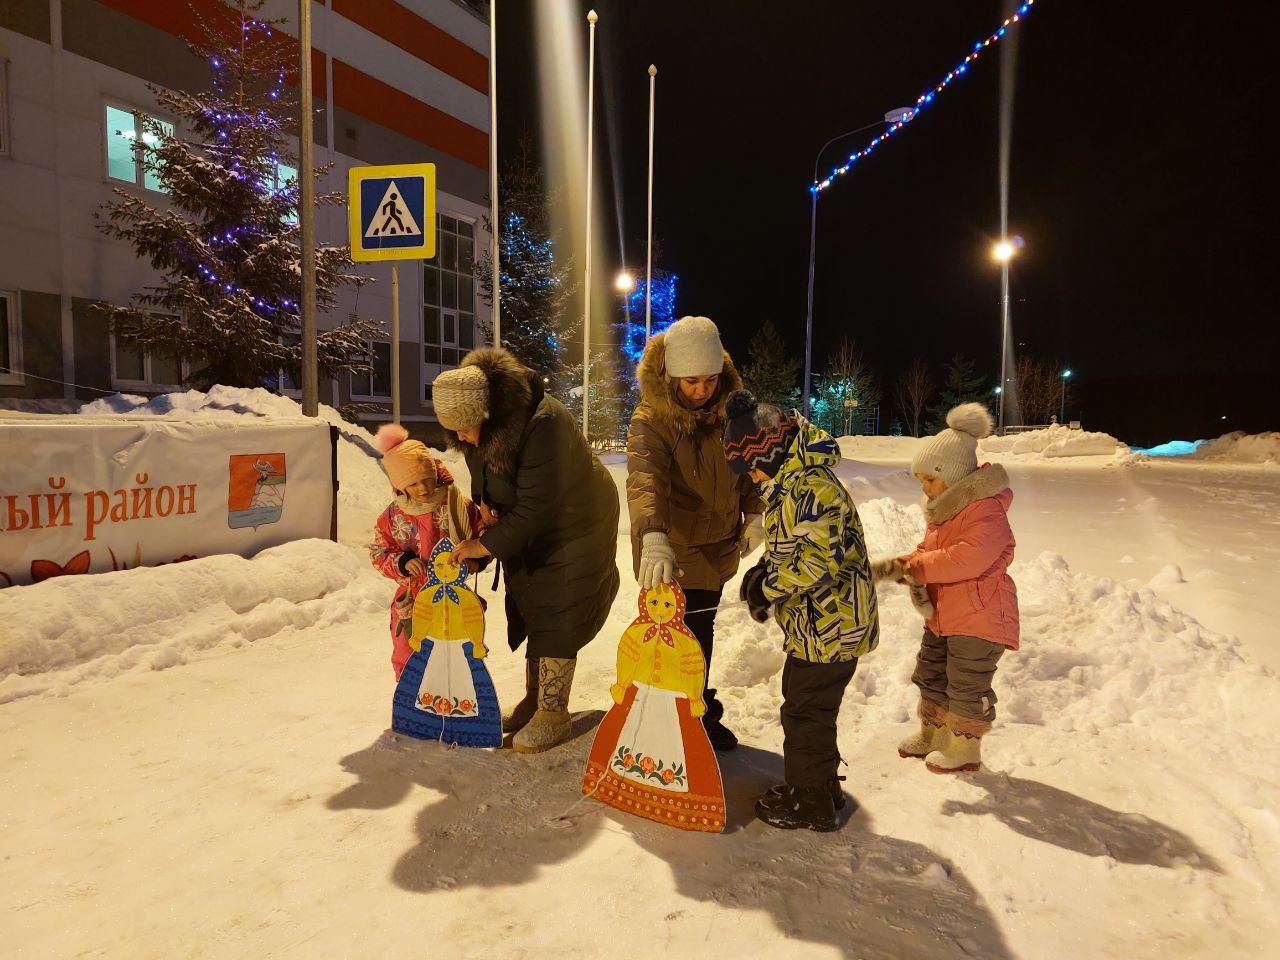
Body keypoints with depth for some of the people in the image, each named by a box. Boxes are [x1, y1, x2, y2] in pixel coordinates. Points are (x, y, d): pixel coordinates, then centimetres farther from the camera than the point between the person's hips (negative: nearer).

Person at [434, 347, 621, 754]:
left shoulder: (543, 425, -38)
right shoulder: (481, 423, -11)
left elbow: (534, 507, -34)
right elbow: (484, 469, 7)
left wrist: (486, 544, -25)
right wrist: (483, 500, -14)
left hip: (573, 526, -8)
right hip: (528, 527, 8)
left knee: (556, 618, -4)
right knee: (530, 611, 15)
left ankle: (553, 716, 9)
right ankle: (534, 700, 30)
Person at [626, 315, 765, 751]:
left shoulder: (730, 408, -5)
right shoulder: (650, 420, -20)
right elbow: (645, 480, -37)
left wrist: (755, 514, -3)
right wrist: (653, 538, -53)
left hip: (717, 547, 5)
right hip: (671, 553, -5)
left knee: (702, 632, 21)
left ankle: (701, 714, 42)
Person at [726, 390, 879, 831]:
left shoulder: (810, 488, -24)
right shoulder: (794, 483, 11)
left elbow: (818, 558, -31)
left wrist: (769, 588, -20)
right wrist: (764, 572, 4)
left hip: (830, 625, -11)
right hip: (818, 625, 11)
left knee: (805, 712, 3)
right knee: (804, 704, 22)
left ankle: (811, 802, 21)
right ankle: (819, 785, 39)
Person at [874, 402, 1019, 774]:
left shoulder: (986, 510, -22)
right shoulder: (945, 508, 10)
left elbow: (967, 558, -34)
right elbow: (928, 551, 14)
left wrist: (915, 567, -26)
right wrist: (898, 566, -6)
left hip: (979, 617, -10)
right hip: (942, 614, 10)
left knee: (966, 686, 4)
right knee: (931, 676, 20)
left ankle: (965, 749, 21)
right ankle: (933, 735, 37)